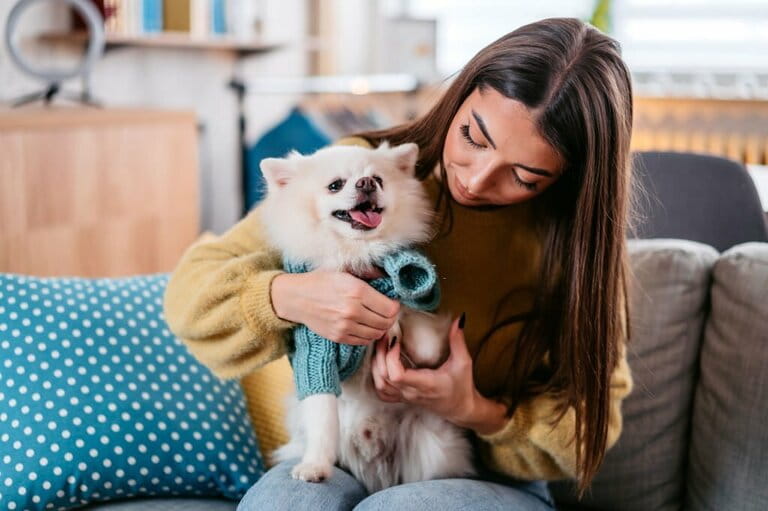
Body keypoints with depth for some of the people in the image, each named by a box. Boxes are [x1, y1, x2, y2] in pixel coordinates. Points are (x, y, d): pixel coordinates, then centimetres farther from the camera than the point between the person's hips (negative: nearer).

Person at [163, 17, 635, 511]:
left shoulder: (579, 239, -9)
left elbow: (592, 420, 1)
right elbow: (191, 289, -5)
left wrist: (477, 413, -18)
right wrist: (286, 297, -26)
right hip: (337, 466, 1)